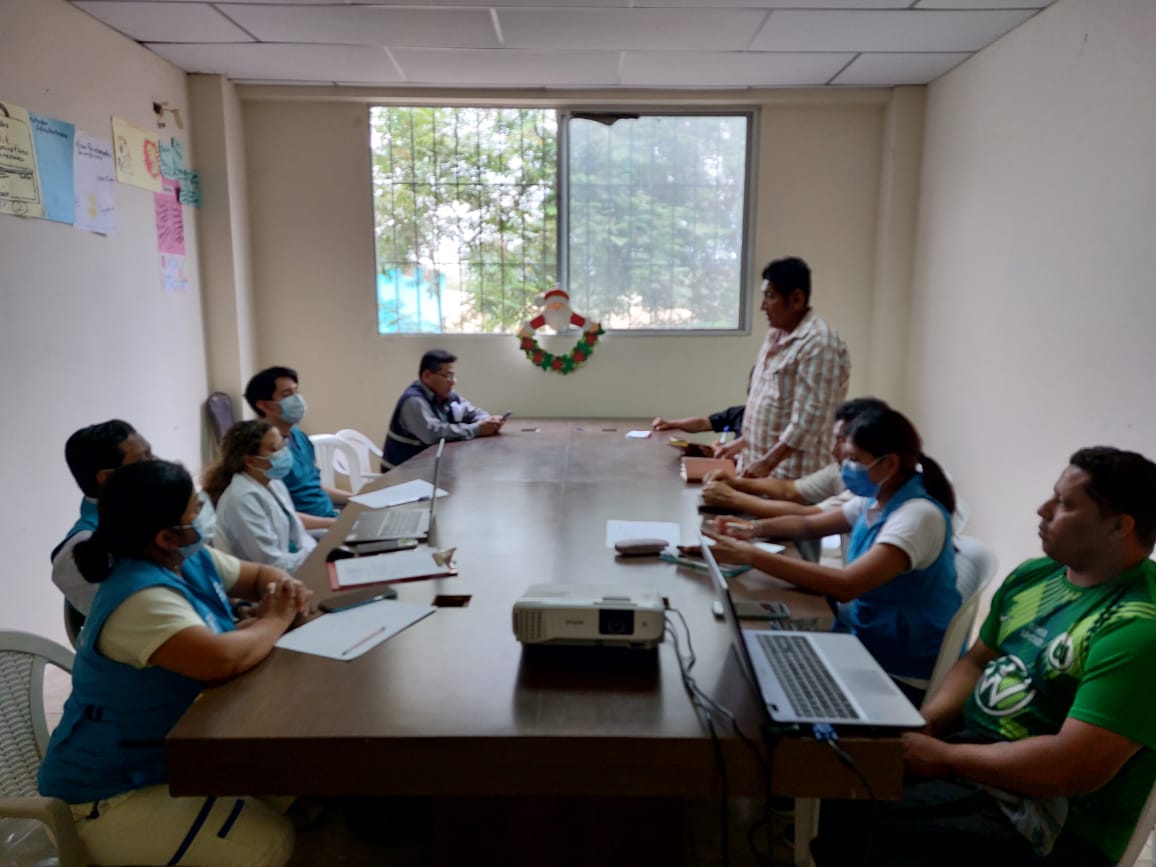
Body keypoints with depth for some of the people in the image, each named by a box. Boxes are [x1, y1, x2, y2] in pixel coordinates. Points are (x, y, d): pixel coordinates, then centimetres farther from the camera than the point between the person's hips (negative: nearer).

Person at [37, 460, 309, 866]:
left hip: (174, 750, 9)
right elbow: (222, 661, -43)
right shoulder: (141, 598, -30)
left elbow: (259, 574, 15)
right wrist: (274, 620, -23)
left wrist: (285, 587, -10)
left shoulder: (191, 559, 0)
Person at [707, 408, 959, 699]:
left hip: (900, 674, -7)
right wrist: (754, 528, -7)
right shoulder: (875, 499, 1)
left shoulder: (919, 515, -26)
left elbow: (845, 586, -38)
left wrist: (752, 556, -37)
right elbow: (810, 525, 13)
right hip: (866, 642, 7)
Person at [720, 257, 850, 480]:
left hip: (790, 475, -8)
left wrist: (767, 463, -21)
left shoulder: (818, 343, -17)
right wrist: (744, 441, 15)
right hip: (759, 466, 8)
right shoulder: (775, 336, 11)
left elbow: (808, 421, -22)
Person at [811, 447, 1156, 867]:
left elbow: (1079, 766, -25)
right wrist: (921, 727, -4)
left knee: (860, 825, -25)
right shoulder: (1034, 575, 7)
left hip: (1041, 808, -8)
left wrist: (944, 757, -18)